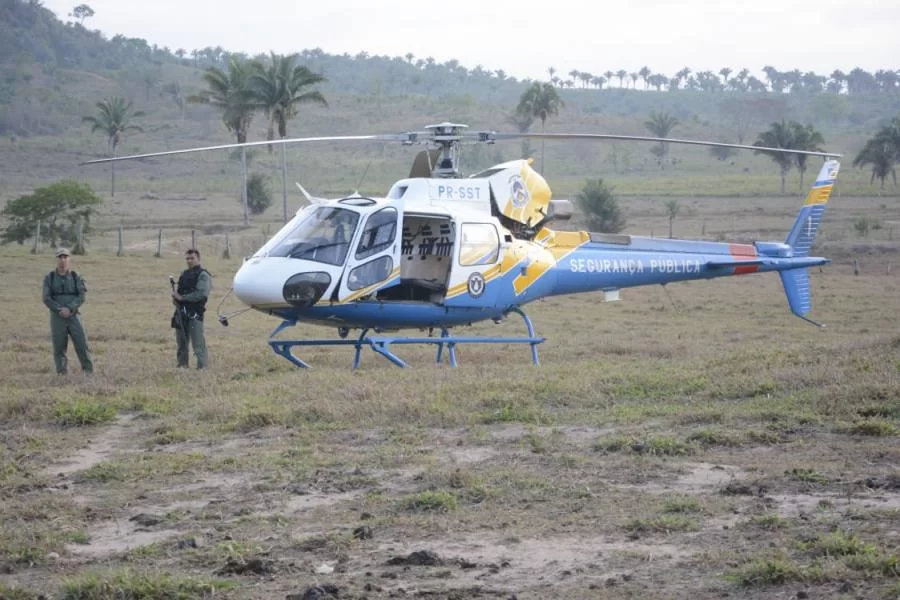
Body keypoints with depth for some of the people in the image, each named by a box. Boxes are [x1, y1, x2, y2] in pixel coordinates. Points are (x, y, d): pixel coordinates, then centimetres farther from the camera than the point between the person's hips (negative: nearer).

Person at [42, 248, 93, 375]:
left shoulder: (76, 277, 3)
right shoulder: (49, 278, 2)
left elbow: (81, 297, -7)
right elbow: (47, 299, -6)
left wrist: (69, 309, -22)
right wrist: (60, 310, -19)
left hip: (74, 316, 0)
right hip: (57, 317, 0)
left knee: (82, 344, -6)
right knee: (59, 348, 1)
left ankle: (89, 373, 0)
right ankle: (62, 375, 10)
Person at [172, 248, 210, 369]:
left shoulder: (202, 275, -7)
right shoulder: (185, 274, 17)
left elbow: (201, 294, -17)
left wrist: (181, 297, -15)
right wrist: (175, 296, 2)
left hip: (195, 313, -8)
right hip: (181, 312, 8)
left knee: (198, 342, -9)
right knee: (181, 341, 13)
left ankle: (202, 366, -9)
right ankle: (182, 365, 22)